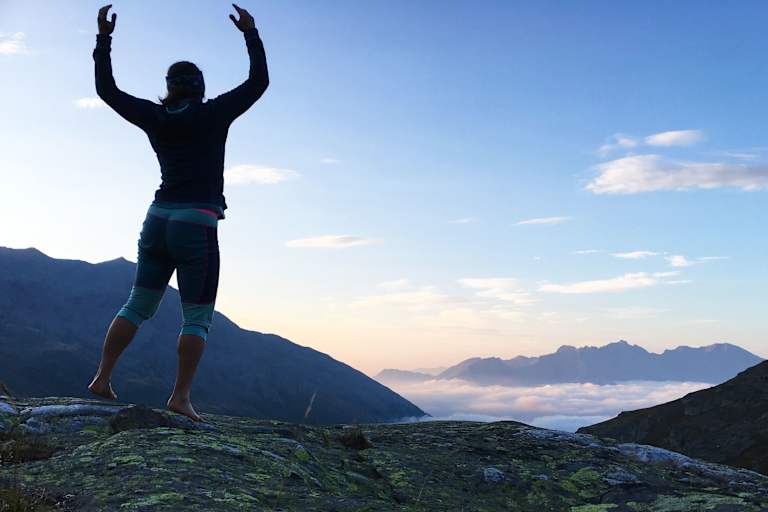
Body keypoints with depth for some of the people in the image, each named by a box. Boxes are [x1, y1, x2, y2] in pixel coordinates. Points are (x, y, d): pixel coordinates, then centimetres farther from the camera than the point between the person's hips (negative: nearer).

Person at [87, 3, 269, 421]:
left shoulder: (154, 117, 7)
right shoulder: (214, 114, -3)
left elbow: (106, 90, 17)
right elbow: (259, 81, 3)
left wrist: (103, 38, 23)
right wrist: (251, 34, 12)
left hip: (158, 221, 5)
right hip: (197, 227, -5)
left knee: (138, 305, 16)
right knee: (197, 318, 1)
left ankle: (102, 378, 15)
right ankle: (181, 397, -3)